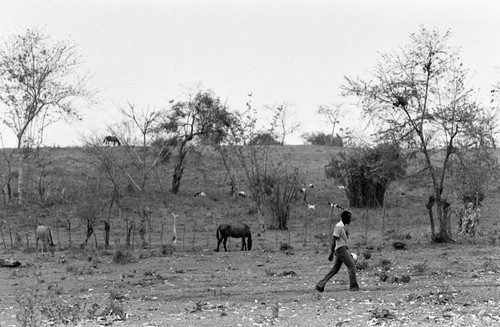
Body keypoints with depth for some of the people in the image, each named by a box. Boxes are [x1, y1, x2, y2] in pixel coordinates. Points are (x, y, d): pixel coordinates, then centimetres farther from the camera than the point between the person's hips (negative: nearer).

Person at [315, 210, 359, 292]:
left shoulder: (344, 226, 16)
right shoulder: (338, 226, -13)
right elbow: (334, 240, -16)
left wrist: (348, 253, 24)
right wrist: (331, 253, -19)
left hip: (343, 249, 10)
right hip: (341, 249, -10)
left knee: (335, 269, 10)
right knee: (352, 266, -8)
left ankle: (320, 285, 11)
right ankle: (353, 287, -4)